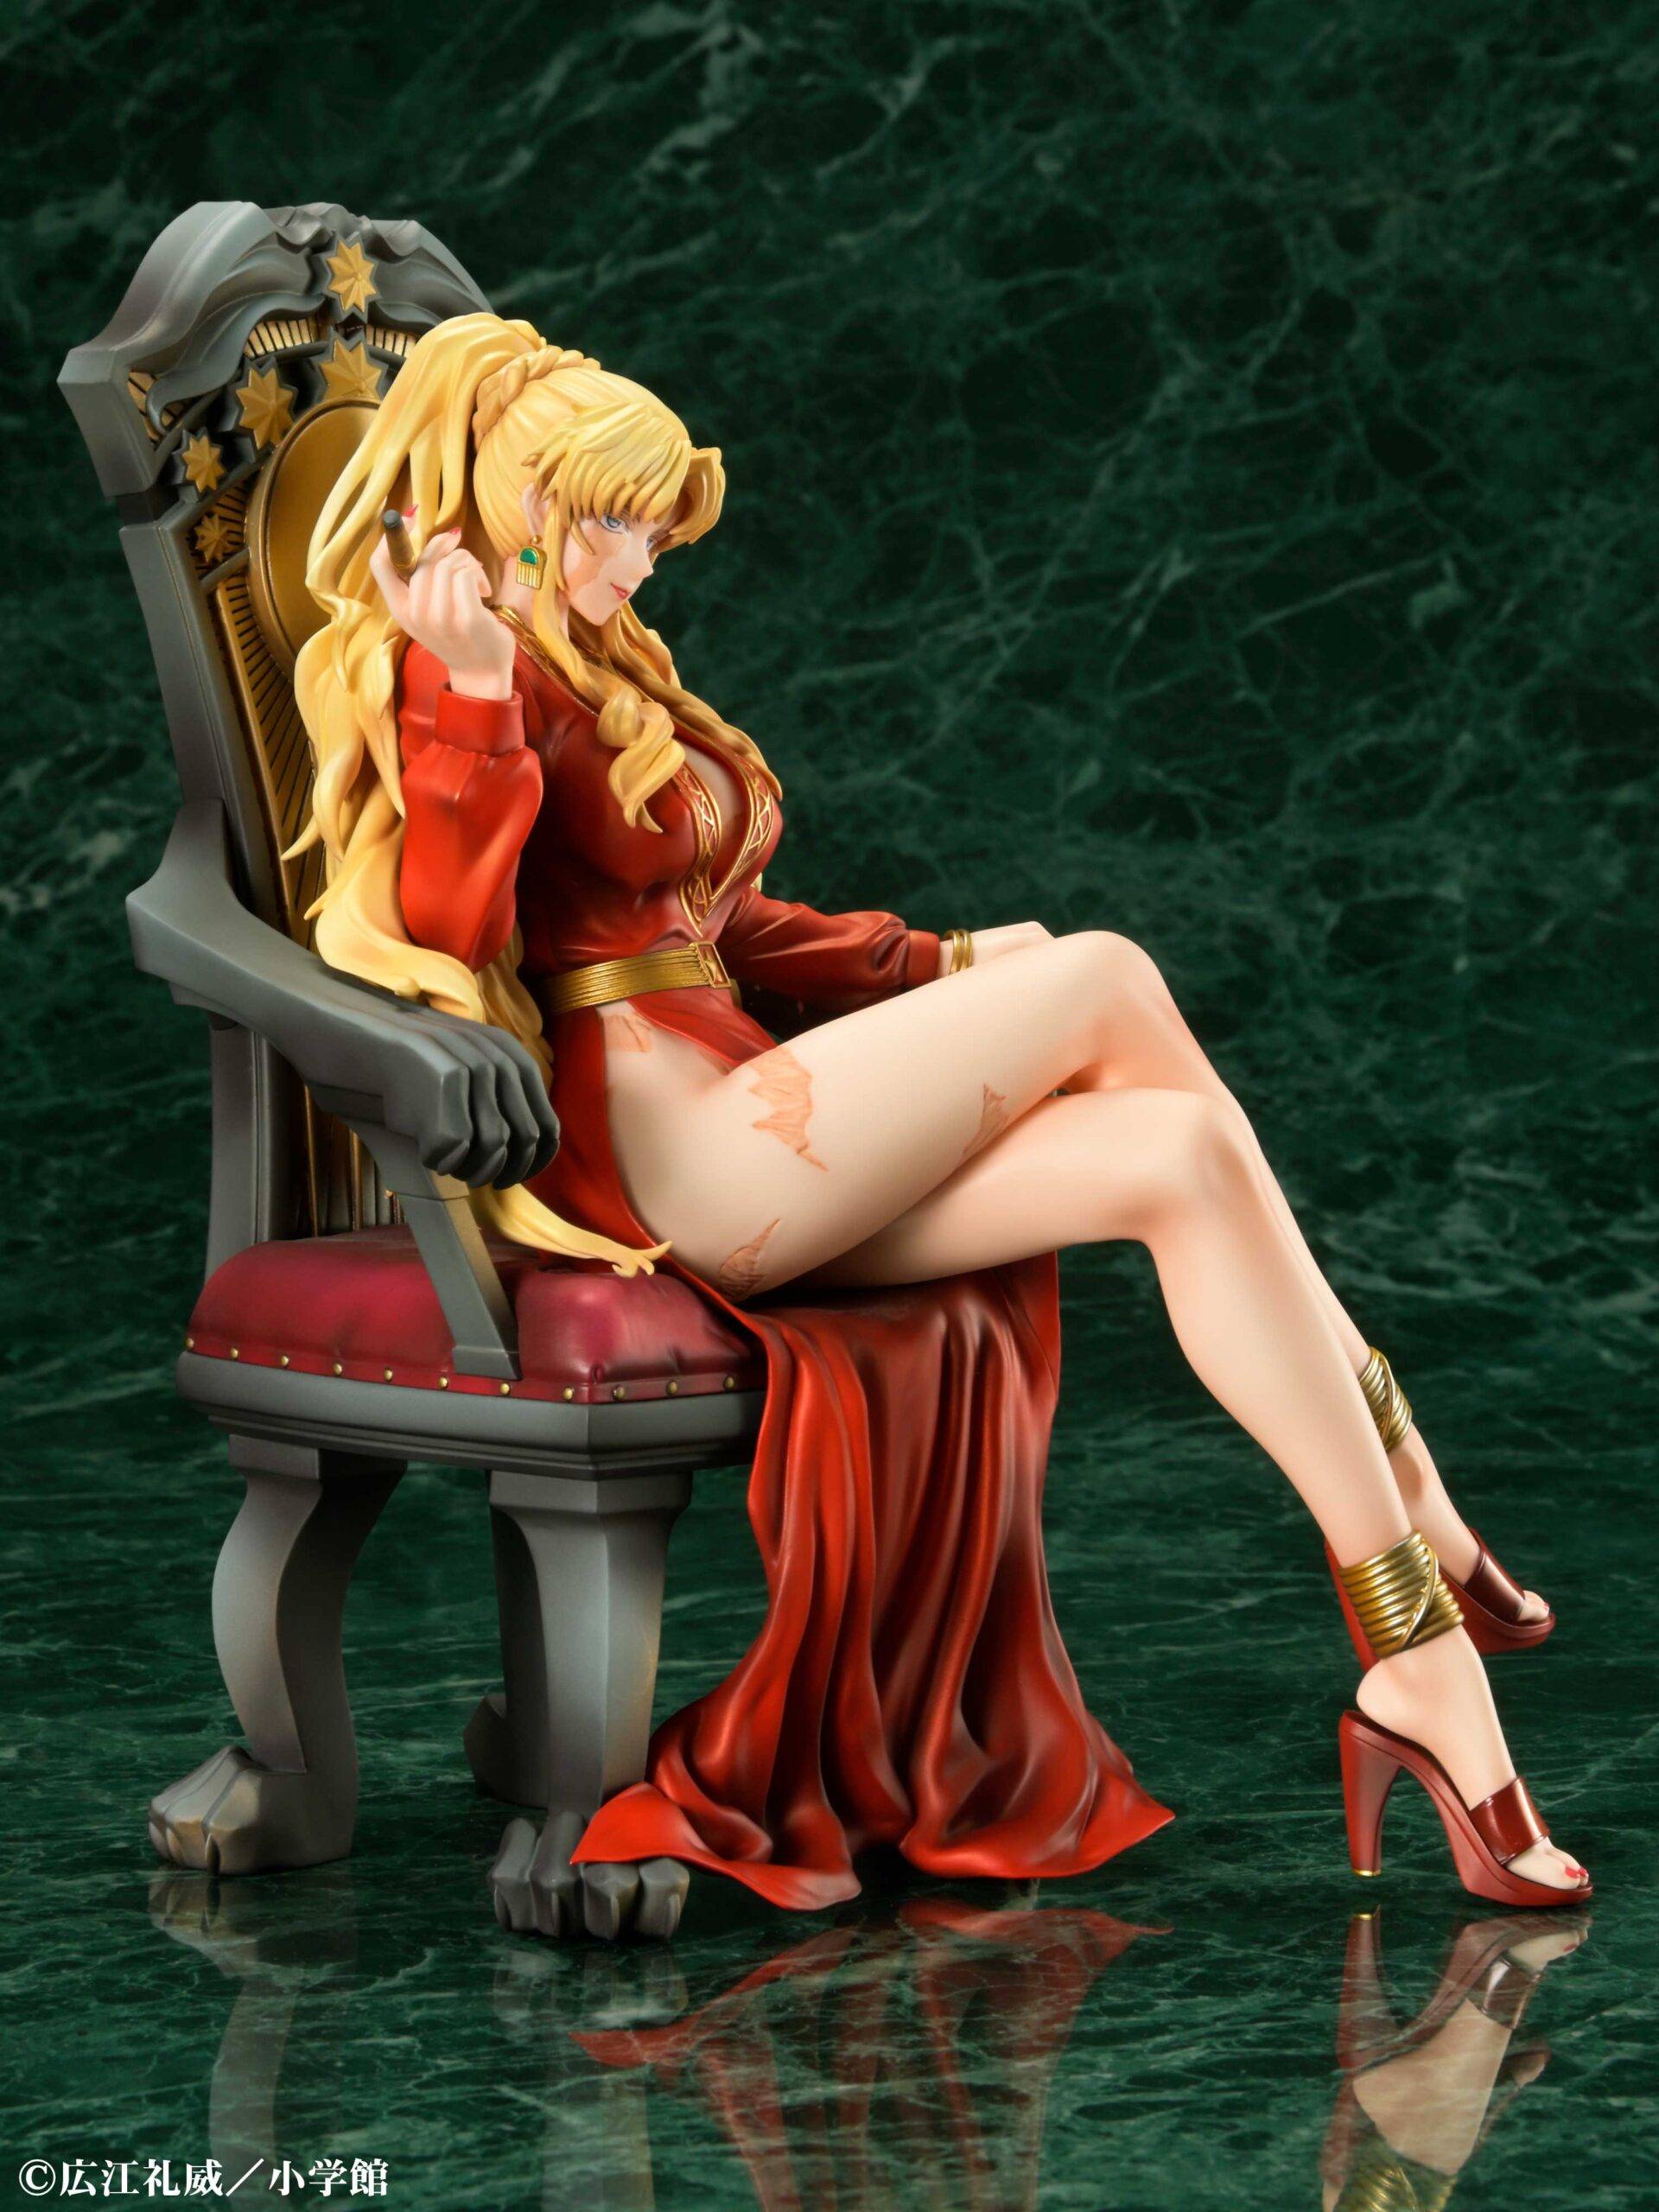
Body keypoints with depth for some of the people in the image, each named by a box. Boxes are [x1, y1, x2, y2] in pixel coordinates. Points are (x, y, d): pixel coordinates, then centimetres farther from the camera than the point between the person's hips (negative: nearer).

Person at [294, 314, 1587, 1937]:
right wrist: (470, 702, -25)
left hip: (730, 1123, 9)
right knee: (1106, 980, -10)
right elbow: (446, 932, -14)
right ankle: (1426, 1534, -4)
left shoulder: (600, 680, 27)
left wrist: (938, 967, 19)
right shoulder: (450, 678, -2)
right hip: (661, 1150, -9)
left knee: (1180, 1157, -11)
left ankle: (1421, 1663, -15)